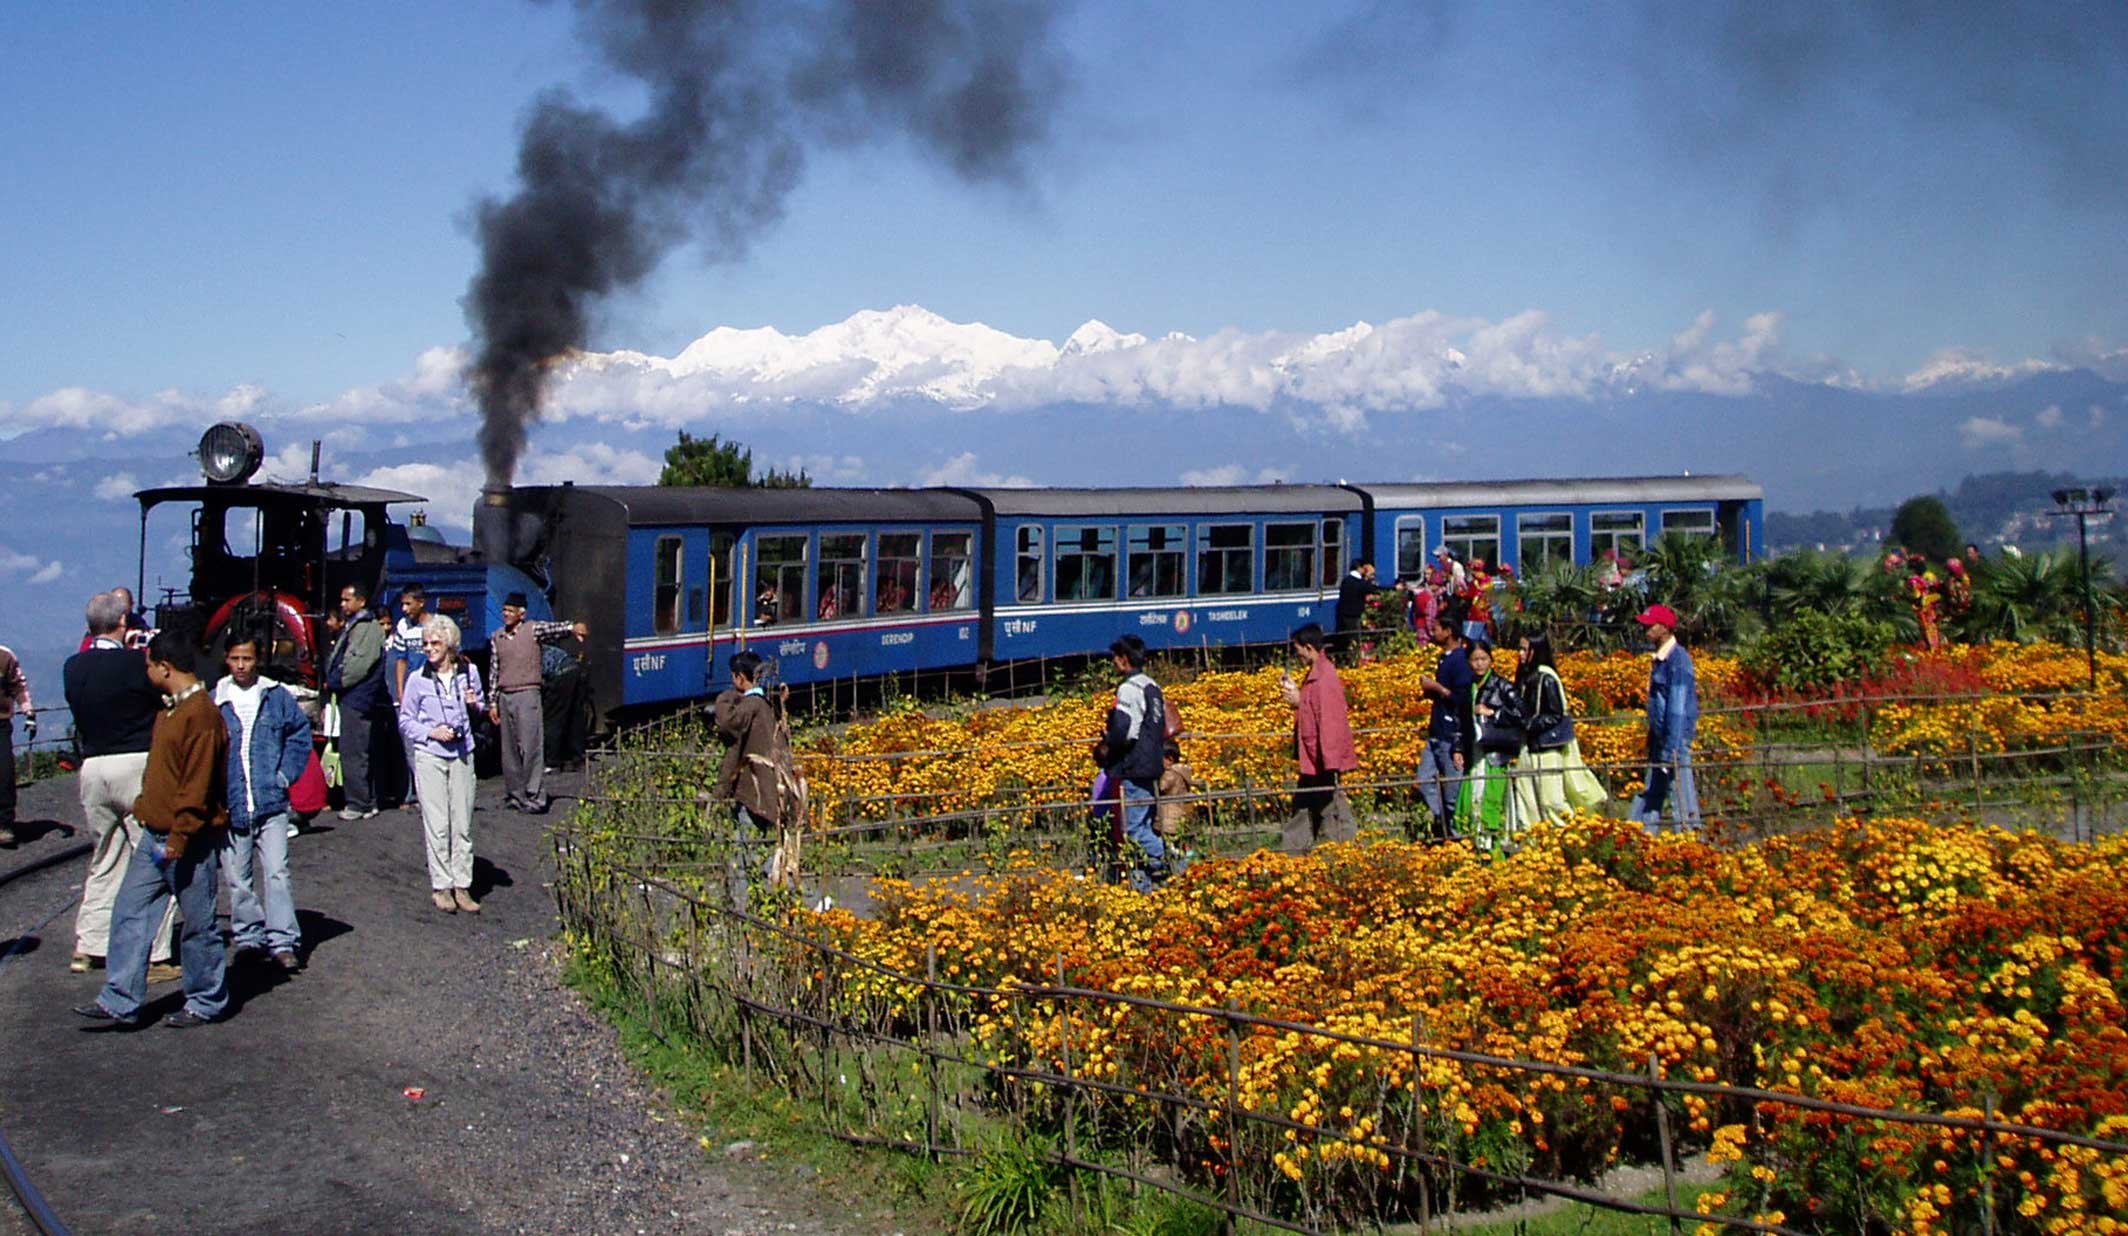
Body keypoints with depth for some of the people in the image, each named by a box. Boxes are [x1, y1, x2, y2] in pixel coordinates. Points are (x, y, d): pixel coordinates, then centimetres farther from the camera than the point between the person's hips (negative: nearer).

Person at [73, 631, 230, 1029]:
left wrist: (178, 839, -22)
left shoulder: (200, 714, -19)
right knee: (129, 914, 7)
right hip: (156, 835, 10)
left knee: (198, 923, 3)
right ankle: (120, 1002, 11)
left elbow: (197, 786, -22)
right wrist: (145, 806, 18)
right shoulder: (170, 709, 13)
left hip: (189, 842, -10)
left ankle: (207, 1003, 15)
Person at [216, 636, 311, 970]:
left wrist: (286, 775, 1)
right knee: (238, 878, 8)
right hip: (230, 806, 1)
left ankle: (283, 941, -4)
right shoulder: (213, 703, 4)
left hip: (271, 804, -1)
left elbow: (300, 734, 10)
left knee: (276, 872, -6)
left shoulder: (277, 696, 3)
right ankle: (248, 936, 19)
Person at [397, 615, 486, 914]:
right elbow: (405, 721, 4)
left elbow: (480, 709, 18)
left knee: (463, 824, 3)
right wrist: (431, 732, -11)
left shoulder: (469, 672, 4)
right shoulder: (418, 680, -2)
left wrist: (475, 705, -5)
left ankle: (462, 886, 9)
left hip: (462, 755, 2)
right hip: (430, 757, -2)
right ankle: (441, 887, 7)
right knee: (437, 825, -1)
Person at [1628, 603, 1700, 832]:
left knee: (1682, 800, -5)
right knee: (1649, 798, 12)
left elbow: (1678, 708, -19)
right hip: (1659, 737, 9)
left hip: (1675, 738, -9)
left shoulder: (1677, 659, -15)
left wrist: (1670, 750, -21)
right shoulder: (1659, 658, 13)